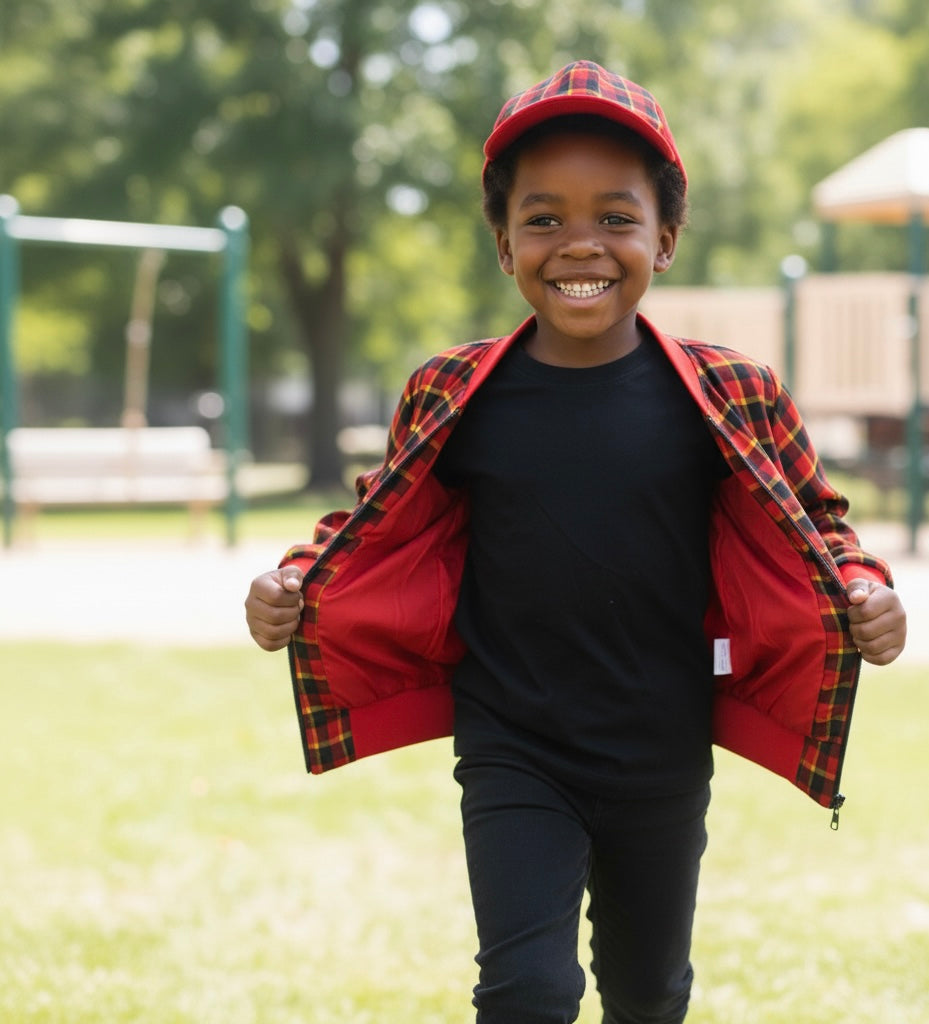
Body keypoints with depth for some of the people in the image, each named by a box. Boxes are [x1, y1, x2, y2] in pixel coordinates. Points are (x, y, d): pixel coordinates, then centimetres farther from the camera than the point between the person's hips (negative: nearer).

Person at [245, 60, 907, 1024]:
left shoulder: (731, 399, -10)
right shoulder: (453, 399, -9)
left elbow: (812, 525, 1)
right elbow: (379, 528, 6)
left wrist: (863, 593, -18)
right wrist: (294, 585, -11)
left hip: (662, 764, 1)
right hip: (514, 761, -1)